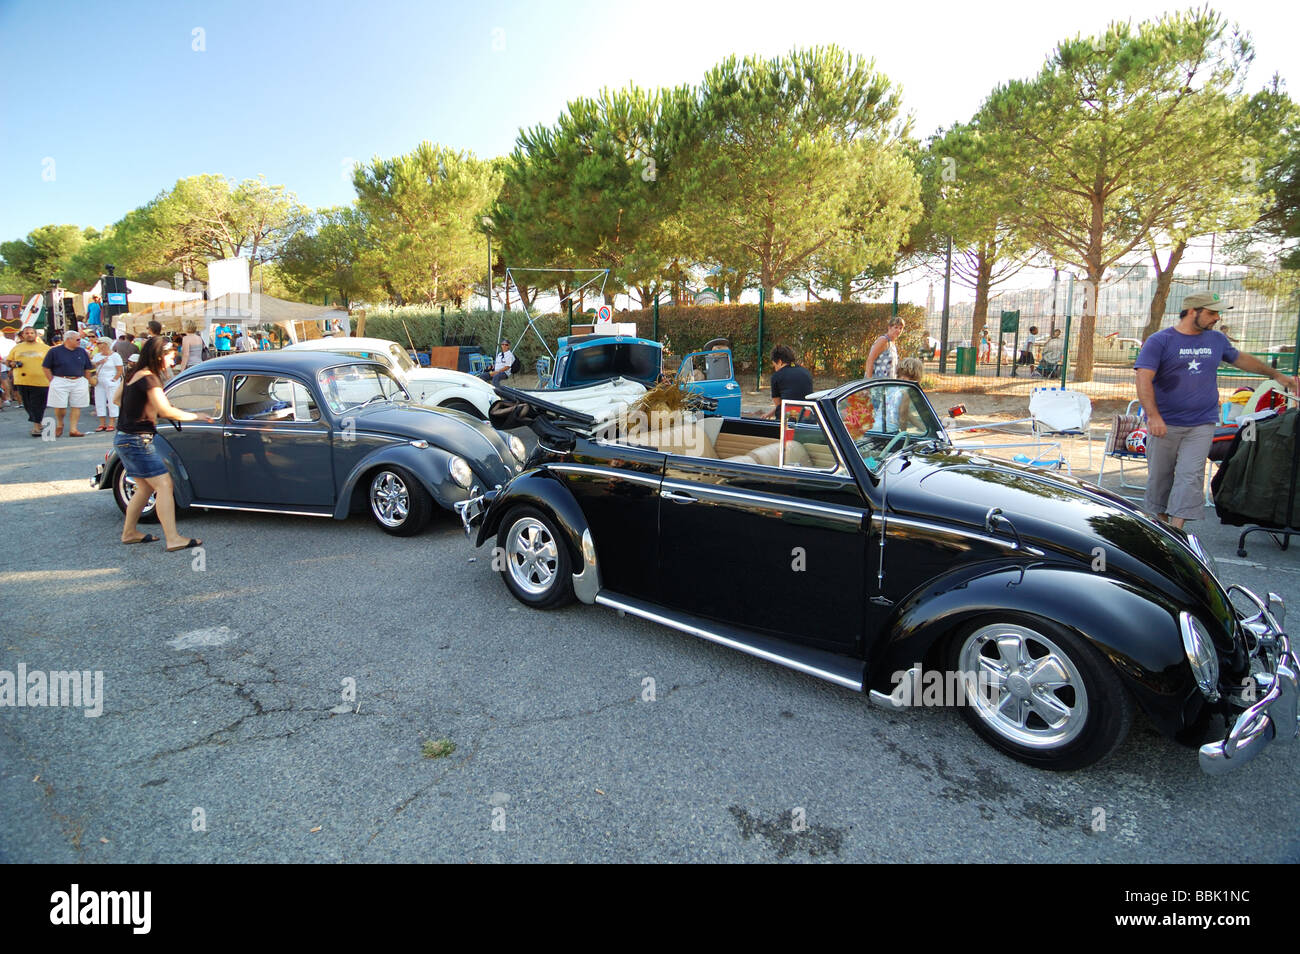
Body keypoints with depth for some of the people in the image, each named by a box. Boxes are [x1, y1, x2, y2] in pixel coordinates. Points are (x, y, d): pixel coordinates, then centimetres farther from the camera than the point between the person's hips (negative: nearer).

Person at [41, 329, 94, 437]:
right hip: (60, 382, -3)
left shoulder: (82, 351, 10)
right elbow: (46, 368, 2)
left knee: (76, 407, 2)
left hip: (79, 382, 3)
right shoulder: (54, 351, -1)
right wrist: (52, 381, -4)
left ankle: (73, 429, 6)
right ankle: (59, 425, 23)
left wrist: (87, 383, 11)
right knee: (60, 406, -2)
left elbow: (87, 369, 16)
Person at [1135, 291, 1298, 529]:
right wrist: (1153, 416, -25)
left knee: (1190, 477, -8)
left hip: (1202, 424, 3)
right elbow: (1144, 379, -15)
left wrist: (1276, 375, 38)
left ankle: (1175, 531, -10)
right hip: (1165, 424, -3)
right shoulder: (1160, 341, -5)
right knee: (1159, 476, 4)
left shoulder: (1217, 340, 13)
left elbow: (1240, 359, 33)